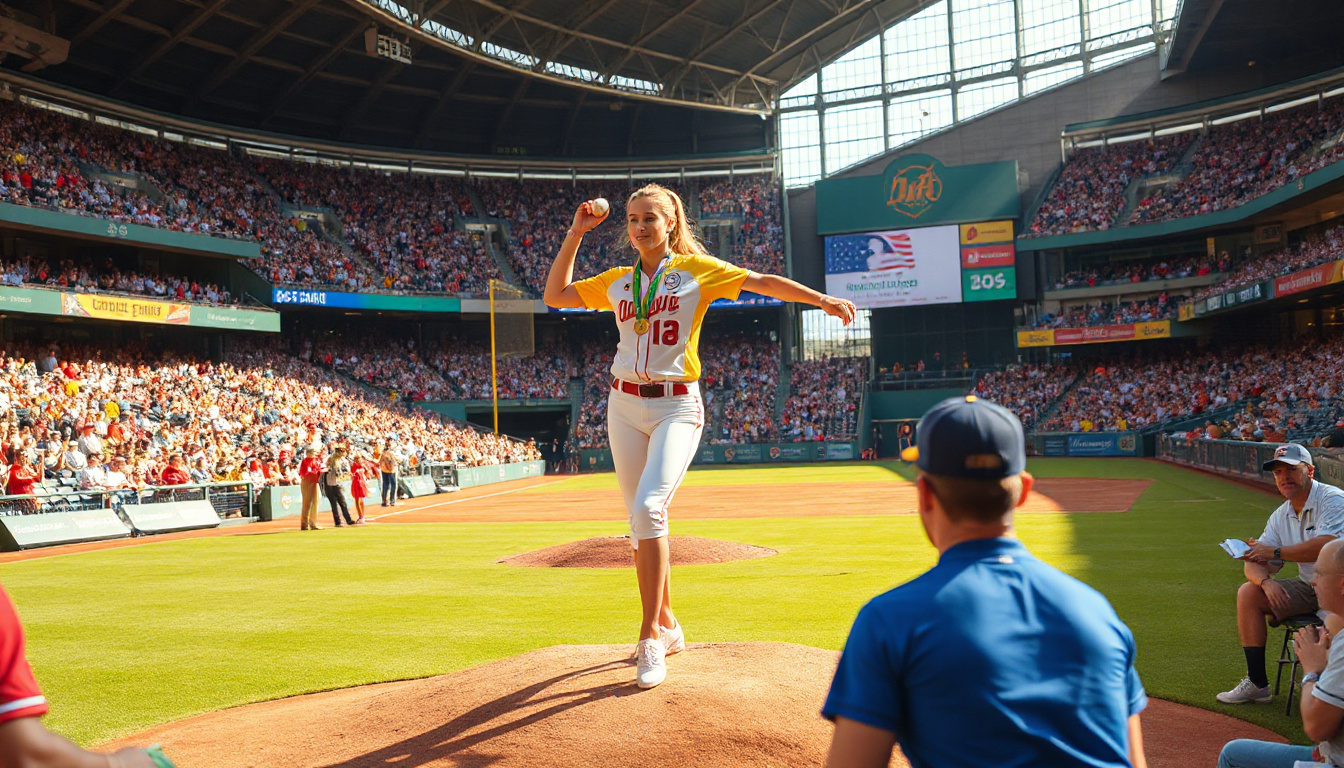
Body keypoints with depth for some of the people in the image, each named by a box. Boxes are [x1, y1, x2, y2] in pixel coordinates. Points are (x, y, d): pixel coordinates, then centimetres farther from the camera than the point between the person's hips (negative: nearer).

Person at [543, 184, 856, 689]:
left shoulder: (696, 268, 2)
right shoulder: (617, 281, 13)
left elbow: (762, 282, -1)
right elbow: (554, 295, 15)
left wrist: (821, 298, -11)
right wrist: (575, 234, 9)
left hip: (677, 406, -5)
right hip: (625, 405, 5)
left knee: (649, 509, -22)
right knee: (641, 520, 7)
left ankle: (650, 637, -15)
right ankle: (667, 627, 23)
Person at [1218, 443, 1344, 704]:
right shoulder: (1281, 516, 8)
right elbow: (1254, 564, 5)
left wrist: (1275, 552, -21)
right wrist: (1266, 582, -19)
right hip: (1308, 588, 8)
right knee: (1248, 592, -1)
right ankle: (1257, 684, 3)